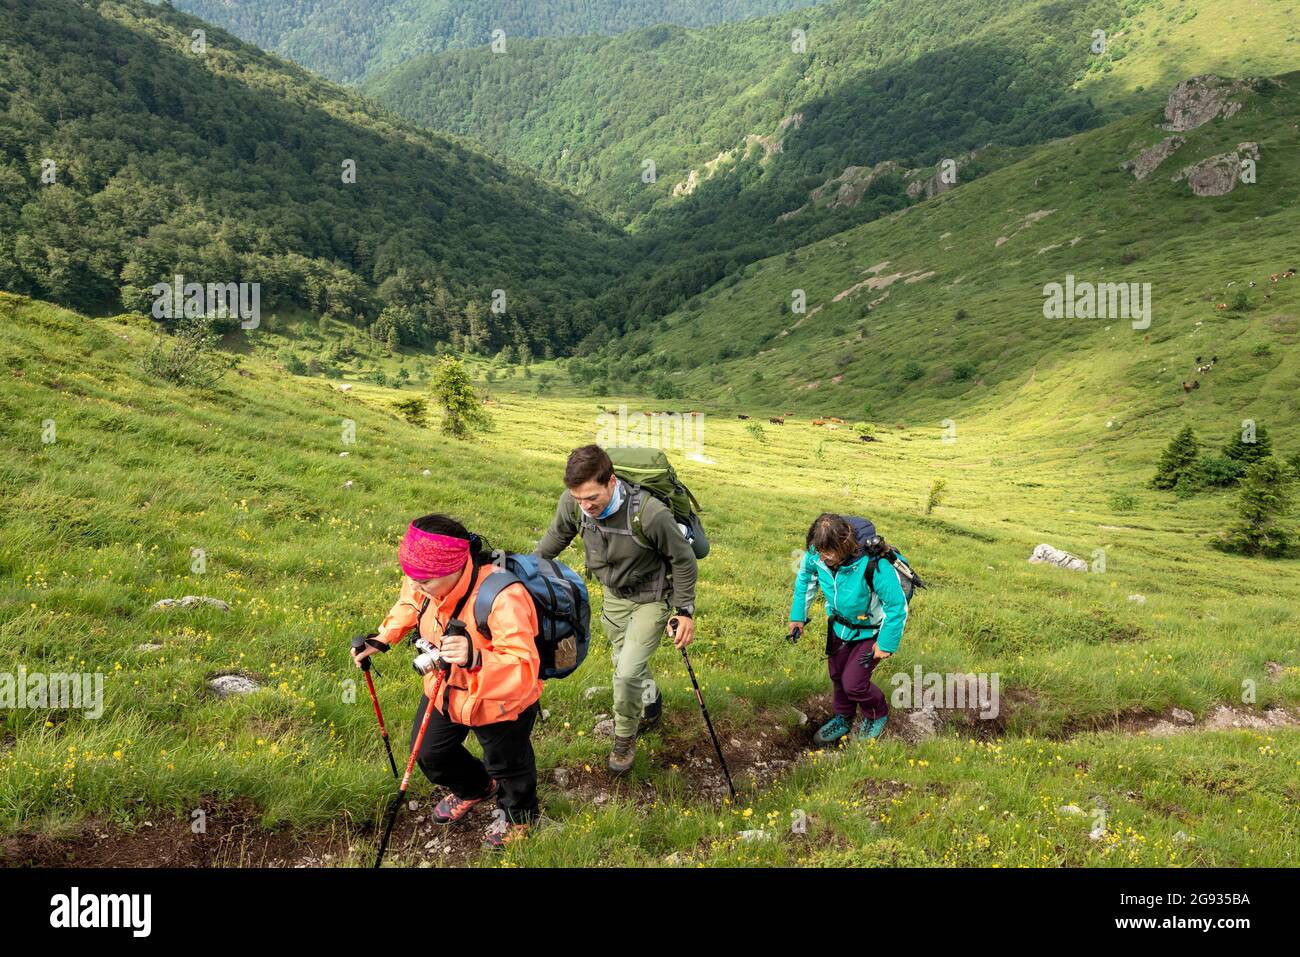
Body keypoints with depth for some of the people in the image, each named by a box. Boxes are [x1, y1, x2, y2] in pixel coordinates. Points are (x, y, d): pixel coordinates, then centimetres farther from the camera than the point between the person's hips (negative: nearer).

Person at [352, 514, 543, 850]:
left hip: (499, 706, -6)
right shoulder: (427, 579, -21)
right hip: (444, 690, 7)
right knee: (428, 752, 28)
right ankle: (474, 789, 60)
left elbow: (524, 671, -45)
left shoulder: (503, 598, -43)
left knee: (506, 765, 21)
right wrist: (382, 639, -9)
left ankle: (518, 816, 57)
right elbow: (410, 605, 5)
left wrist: (475, 658, -61)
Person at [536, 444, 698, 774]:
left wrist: (685, 610, -13)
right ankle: (651, 703, 52)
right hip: (614, 594, 5)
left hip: (651, 599, -5)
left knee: (628, 672, -10)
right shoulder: (573, 502, -25)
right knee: (626, 663, 20)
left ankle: (625, 738, 17)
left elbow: (683, 559, -20)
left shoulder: (650, 513, -38)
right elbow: (556, 536, 0)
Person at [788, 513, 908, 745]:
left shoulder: (875, 566, -41)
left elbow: (897, 606, -26)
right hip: (839, 623, 5)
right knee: (837, 674, 18)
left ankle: (877, 715, 29)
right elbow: (805, 578, 1)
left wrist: (886, 644, -17)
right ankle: (843, 719, 46)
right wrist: (798, 616, 3)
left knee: (853, 683, -4)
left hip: (870, 631, -5)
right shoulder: (816, 555, -25)